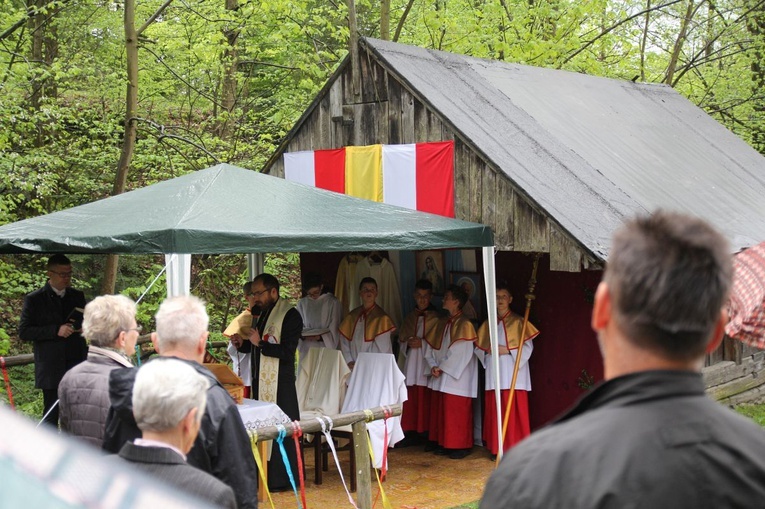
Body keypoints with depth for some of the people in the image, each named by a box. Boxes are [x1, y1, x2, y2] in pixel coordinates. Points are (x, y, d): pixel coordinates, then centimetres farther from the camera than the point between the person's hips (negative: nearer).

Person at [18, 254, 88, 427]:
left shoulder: (78, 296, 13)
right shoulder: (34, 299, -1)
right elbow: (24, 332, -6)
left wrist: (79, 326, -3)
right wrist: (56, 330, -16)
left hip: (77, 367, 4)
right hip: (52, 371, -4)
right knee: (51, 417, -1)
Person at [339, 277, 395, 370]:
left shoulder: (381, 318, -3)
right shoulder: (351, 317, 10)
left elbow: (381, 348, -8)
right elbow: (344, 342, 8)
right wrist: (349, 362, -5)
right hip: (353, 368, 4)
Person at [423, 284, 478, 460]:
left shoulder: (464, 325, -12)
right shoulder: (443, 323, 12)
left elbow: (461, 353, -19)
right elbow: (430, 348, 11)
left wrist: (442, 367, -13)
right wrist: (433, 366, -4)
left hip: (456, 379, -8)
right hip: (440, 378, 8)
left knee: (456, 413, -4)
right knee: (440, 411, 12)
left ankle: (461, 446, 5)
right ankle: (443, 443, 22)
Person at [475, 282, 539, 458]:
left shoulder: (518, 322, 0)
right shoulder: (487, 324, 13)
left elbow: (527, 346, -6)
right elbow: (478, 347, 15)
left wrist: (508, 350, -16)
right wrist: (487, 351, -6)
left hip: (513, 375, -4)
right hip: (494, 375, 4)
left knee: (514, 412, -5)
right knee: (494, 412, 5)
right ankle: (497, 449, 14)